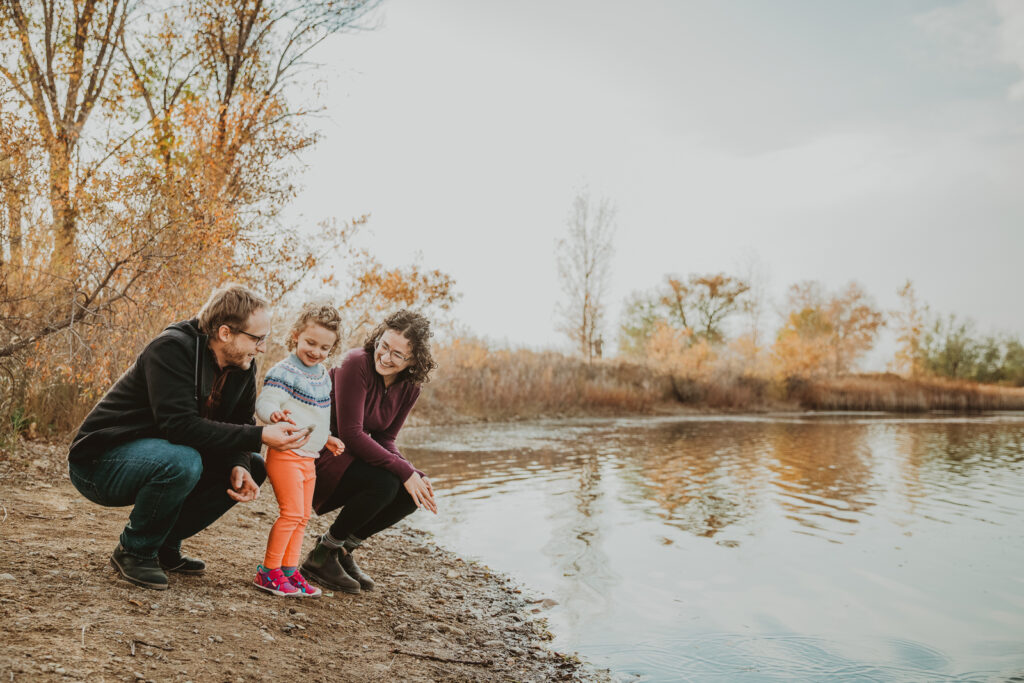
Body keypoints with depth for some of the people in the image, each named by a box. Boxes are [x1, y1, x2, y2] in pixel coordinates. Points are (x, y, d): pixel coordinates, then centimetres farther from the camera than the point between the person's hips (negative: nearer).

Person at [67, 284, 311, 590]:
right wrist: (259, 436, -36)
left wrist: (240, 467, -20)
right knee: (181, 462, -36)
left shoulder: (242, 366, -2)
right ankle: (134, 551, -10)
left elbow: (240, 424, 1)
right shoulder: (172, 349, -25)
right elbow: (180, 426, -34)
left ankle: (165, 545, 5)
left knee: (253, 467, -2)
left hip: (160, 455, 8)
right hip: (100, 461, -8)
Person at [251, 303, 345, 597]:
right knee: (292, 512, -10)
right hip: (286, 453, -9)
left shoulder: (323, 375, 12)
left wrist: (326, 437, 27)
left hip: (309, 457, 9)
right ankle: (268, 572, 2)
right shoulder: (284, 372, -14)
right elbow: (264, 403, -22)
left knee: (302, 517, 11)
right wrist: (275, 414, -42)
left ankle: (289, 570, 20)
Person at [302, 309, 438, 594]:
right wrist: (404, 471, -28)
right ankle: (321, 556, -9)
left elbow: (385, 440, 4)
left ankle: (344, 549, 6)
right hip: (318, 455, -7)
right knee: (384, 483, -30)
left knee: (412, 493, -14)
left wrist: (415, 475, -15)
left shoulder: (409, 387, -1)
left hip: (352, 453, 7)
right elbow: (350, 433, -26)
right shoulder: (357, 363, -22)